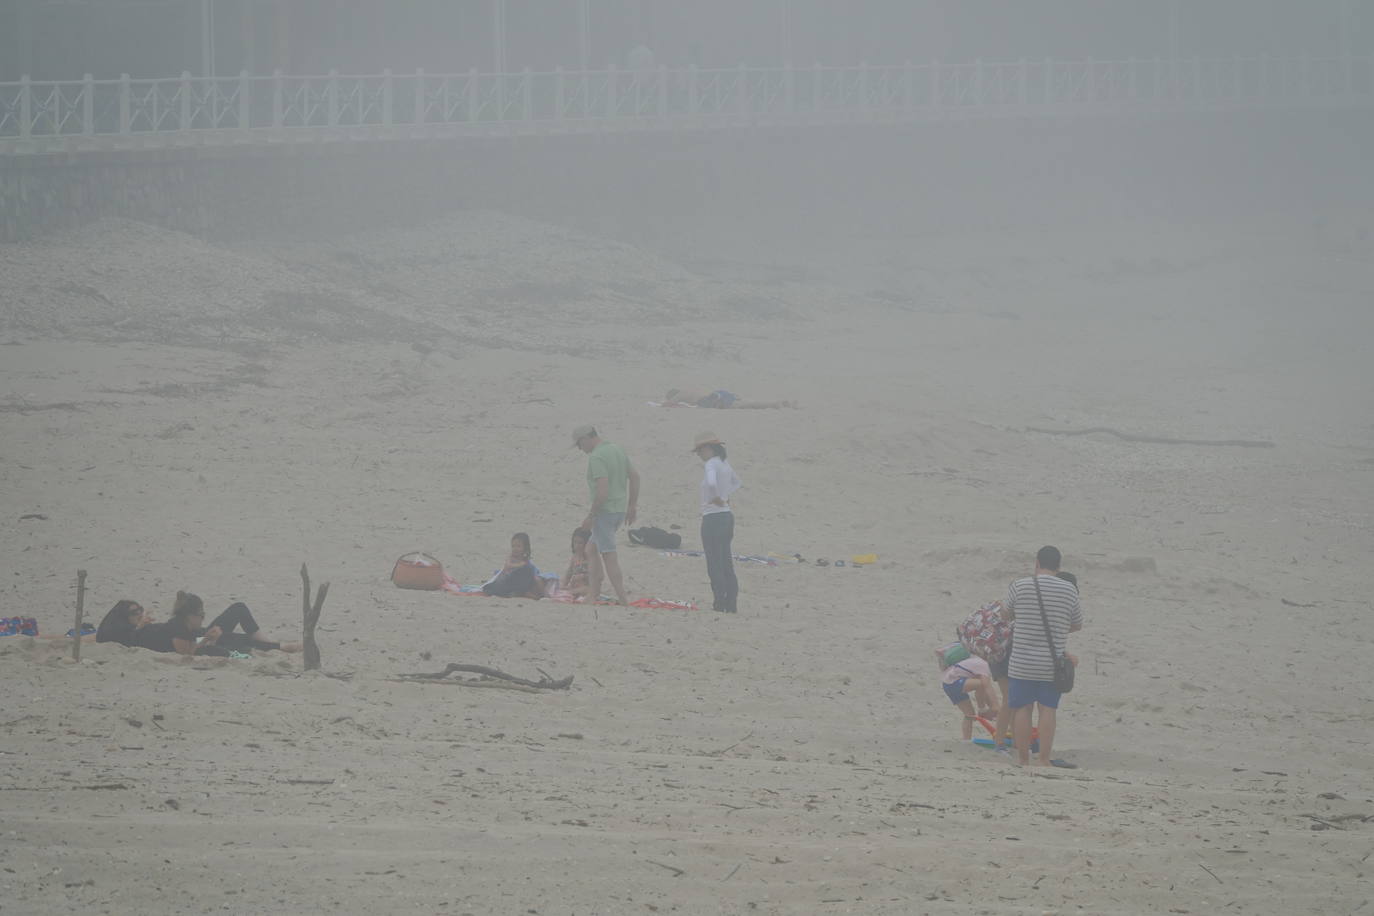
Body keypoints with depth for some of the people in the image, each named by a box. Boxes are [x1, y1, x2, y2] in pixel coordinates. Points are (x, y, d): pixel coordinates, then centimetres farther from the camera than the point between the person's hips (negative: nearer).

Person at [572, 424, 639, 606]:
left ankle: (622, 598, -7)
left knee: (608, 555, -5)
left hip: (604, 510, -9)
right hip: (620, 509, 9)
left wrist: (591, 516, -17)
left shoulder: (596, 457, -18)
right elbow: (635, 477, 16)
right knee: (595, 549, 20)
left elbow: (602, 490, -25)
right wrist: (631, 506, 22)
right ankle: (593, 594, 19)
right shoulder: (617, 449, 10)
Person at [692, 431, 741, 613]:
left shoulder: (711, 465, -14)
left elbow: (711, 483, -35)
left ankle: (720, 603, -9)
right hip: (727, 516, 9)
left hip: (712, 518, -9)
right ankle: (731, 604, 13)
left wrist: (717, 498, -19)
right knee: (726, 564, 12)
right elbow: (737, 483, 30)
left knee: (714, 564, -6)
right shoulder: (725, 464, 12)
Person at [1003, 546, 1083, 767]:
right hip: (1053, 664, 1)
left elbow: (1006, 614, 12)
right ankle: (1044, 761, 2)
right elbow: (1078, 625, 11)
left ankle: (1023, 761, 9)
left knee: (1021, 709, 7)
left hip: (1022, 663, -1)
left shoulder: (1019, 586, -6)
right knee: (1048, 710, 4)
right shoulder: (1069, 591, -1)